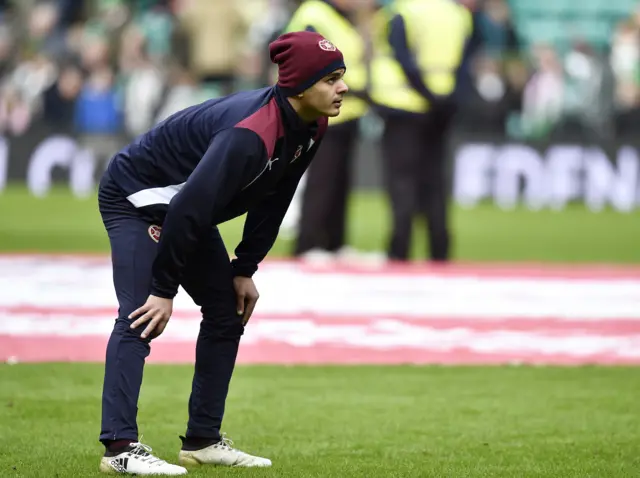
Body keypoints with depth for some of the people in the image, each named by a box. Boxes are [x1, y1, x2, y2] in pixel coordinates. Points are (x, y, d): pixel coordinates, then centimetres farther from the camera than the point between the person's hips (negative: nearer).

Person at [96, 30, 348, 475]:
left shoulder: (310, 128, -8)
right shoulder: (250, 134, -36)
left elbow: (273, 200, 5)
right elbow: (189, 209, -36)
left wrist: (245, 269, 5)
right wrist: (164, 288, -30)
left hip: (184, 208, 10)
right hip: (136, 196, -10)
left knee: (228, 313, 10)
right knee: (140, 315, -22)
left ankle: (203, 439, 16)